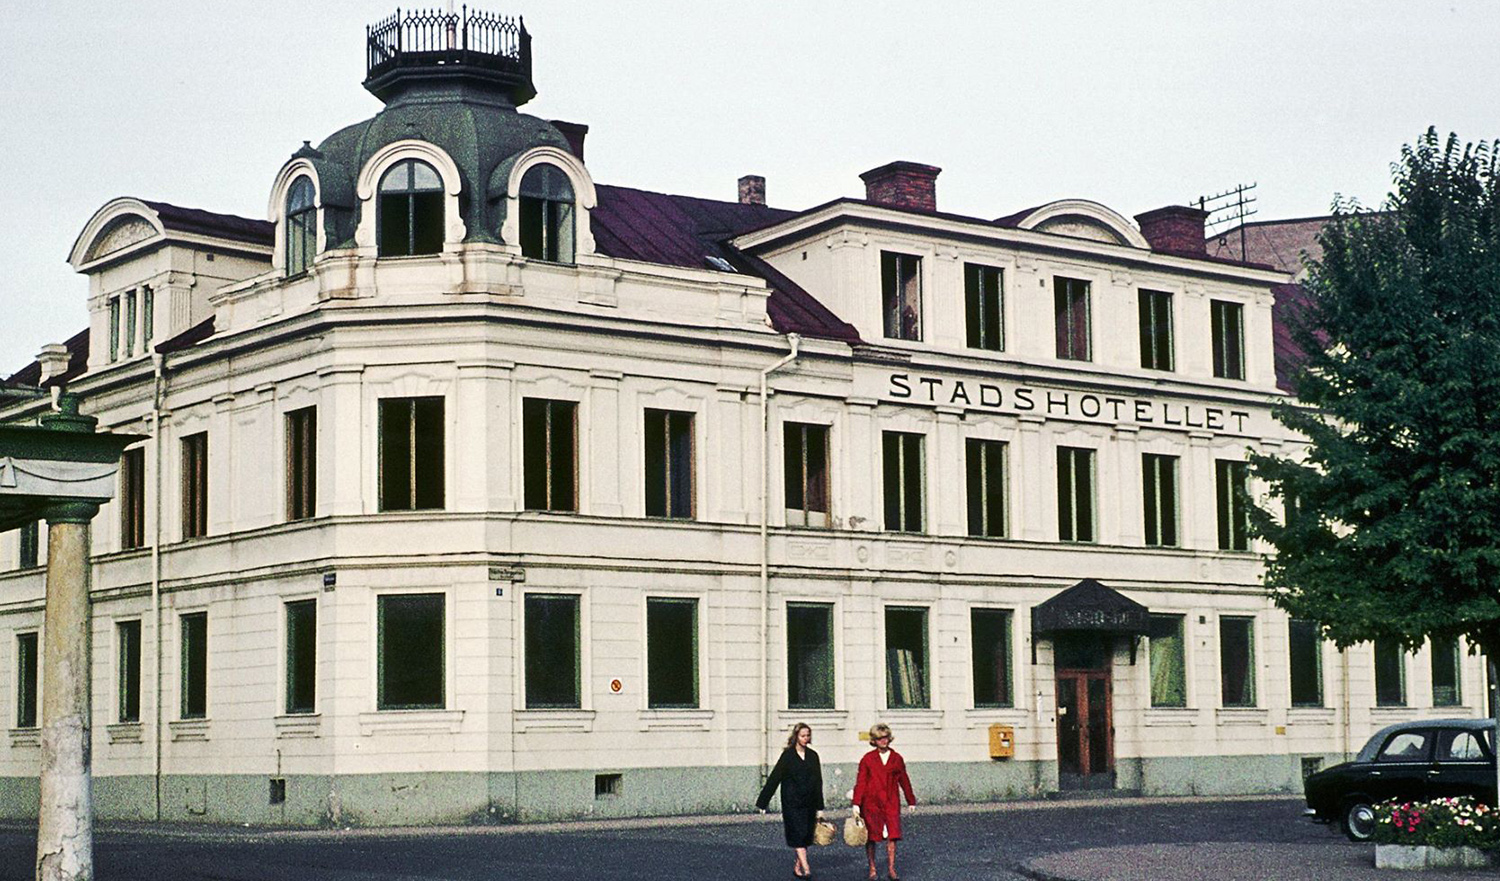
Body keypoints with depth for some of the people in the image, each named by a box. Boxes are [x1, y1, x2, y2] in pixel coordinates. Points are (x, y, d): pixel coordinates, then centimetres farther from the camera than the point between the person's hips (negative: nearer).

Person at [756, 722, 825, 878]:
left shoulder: (812, 756, 8)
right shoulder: (788, 755, -4)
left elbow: (818, 782, 13)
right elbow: (774, 778, -4)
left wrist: (819, 807, 11)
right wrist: (762, 802, -5)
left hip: (809, 803, 5)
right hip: (792, 802, -5)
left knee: (806, 835, 5)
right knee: (798, 833, -11)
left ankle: (797, 866, 16)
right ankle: (806, 868, -15)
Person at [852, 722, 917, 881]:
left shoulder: (897, 758, 9)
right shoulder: (867, 759, 2)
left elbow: (904, 781, 17)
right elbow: (860, 782, -2)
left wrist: (911, 801, 21)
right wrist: (856, 803, -9)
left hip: (891, 802, 1)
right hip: (871, 802, -1)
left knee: (892, 835, -9)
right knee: (871, 837, 4)